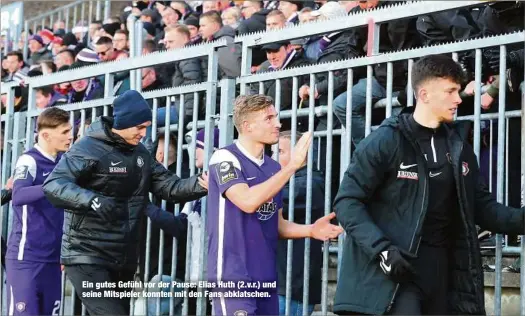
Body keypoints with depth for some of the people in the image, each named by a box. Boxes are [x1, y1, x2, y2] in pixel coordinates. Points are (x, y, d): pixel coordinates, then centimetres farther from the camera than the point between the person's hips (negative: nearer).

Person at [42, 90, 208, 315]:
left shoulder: (140, 153, 11)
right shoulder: (89, 148, -13)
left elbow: (169, 187, 7)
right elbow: (53, 185, -24)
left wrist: (201, 184, -13)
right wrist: (92, 200, -41)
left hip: (124, 258, 8)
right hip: (87, 256, -8)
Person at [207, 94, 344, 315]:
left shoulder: (273, 167, 12)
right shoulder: (225, 158, -9)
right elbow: (248, 202, -25)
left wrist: (310, 230, -2)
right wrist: (293, 165, -22)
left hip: (266, 277, 7)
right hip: (233, 276, -7)